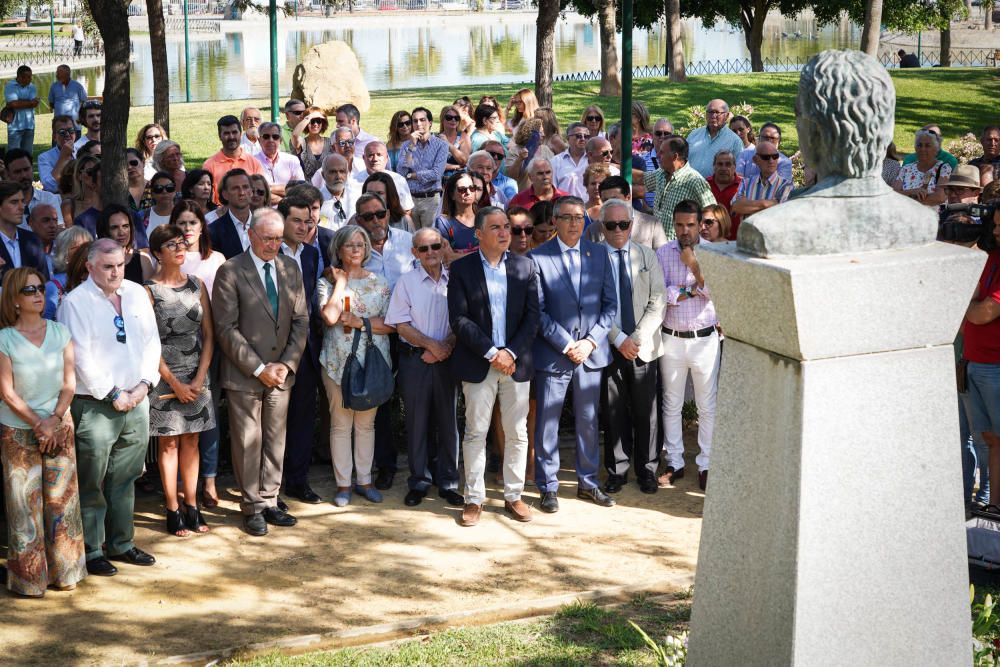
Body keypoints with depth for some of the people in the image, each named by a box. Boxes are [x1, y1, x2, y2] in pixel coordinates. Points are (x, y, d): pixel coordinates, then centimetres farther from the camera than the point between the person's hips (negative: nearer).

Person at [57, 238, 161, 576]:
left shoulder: (137, 294, 8)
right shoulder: (76, 302, -9)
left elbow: (152, 342, 10)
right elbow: (82, 358, -14)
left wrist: (144, 384, -3)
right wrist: (113, 395, -12)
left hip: (136, 401, 5)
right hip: (95, 407, -5)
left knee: (125, 480, 13)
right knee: (91, 484, 1)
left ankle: (121, 543, 24)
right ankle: (92, 551, 10)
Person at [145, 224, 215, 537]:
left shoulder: (197, 285, 6)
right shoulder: (149, 290, -7)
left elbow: (208, 334, 5)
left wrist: (199, 378, -5)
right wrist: (175, 383, -10)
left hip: (196, 375, 4)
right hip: (164, 376, -4)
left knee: (191, 441, 7)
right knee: (168, 442, 2)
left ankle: (191, 507, 13)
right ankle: (173, 511, 7)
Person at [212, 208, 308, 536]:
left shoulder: (290, 268, 7)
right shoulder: (230, 272, -8)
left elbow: (301, 321, 7)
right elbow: (226, 328, -11)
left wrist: (287, 364, -5)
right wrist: (259, 368, -14)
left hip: (280, 372, 4)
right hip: (243, 374, -4)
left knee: (275, 440, 9)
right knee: (247, 442, 2)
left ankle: (269, 502, 20)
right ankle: (252, 507, 13)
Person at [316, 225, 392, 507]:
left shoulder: (379, 283, 6)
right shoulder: (327, 283, 0)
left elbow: (390, 324, 0)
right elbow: (330, 317, -18)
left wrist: (360, 322, -13)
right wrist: (340, 282, -11)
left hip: (372, 360, 2)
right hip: (339, 361, -2)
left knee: (366, 423, 9)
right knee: (340, 424, 3)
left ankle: (364, 480, 19)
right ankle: (343, 484, 11)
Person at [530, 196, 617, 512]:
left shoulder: (599, 254, 6)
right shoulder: (538, 257, -6)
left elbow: (610, 304, 5)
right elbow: (537, 311, -9)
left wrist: (591, 341, -7)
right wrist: (566, 345, -14)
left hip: (591, 352, 4)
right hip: (552, 354, -3)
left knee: (588, 421, 12)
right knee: (546, 423, 3)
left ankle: (588, 482, 25)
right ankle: (548, 487, 14)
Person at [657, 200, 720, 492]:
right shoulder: (663, 254, 0)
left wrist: (694, 265, -18)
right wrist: (693, 289, -12)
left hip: (705, 338, -1)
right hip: (672, 338, 2)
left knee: (707, 405, 4)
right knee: (671, 405, 10)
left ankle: (706, 464, 14)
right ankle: (674, 463, 21)